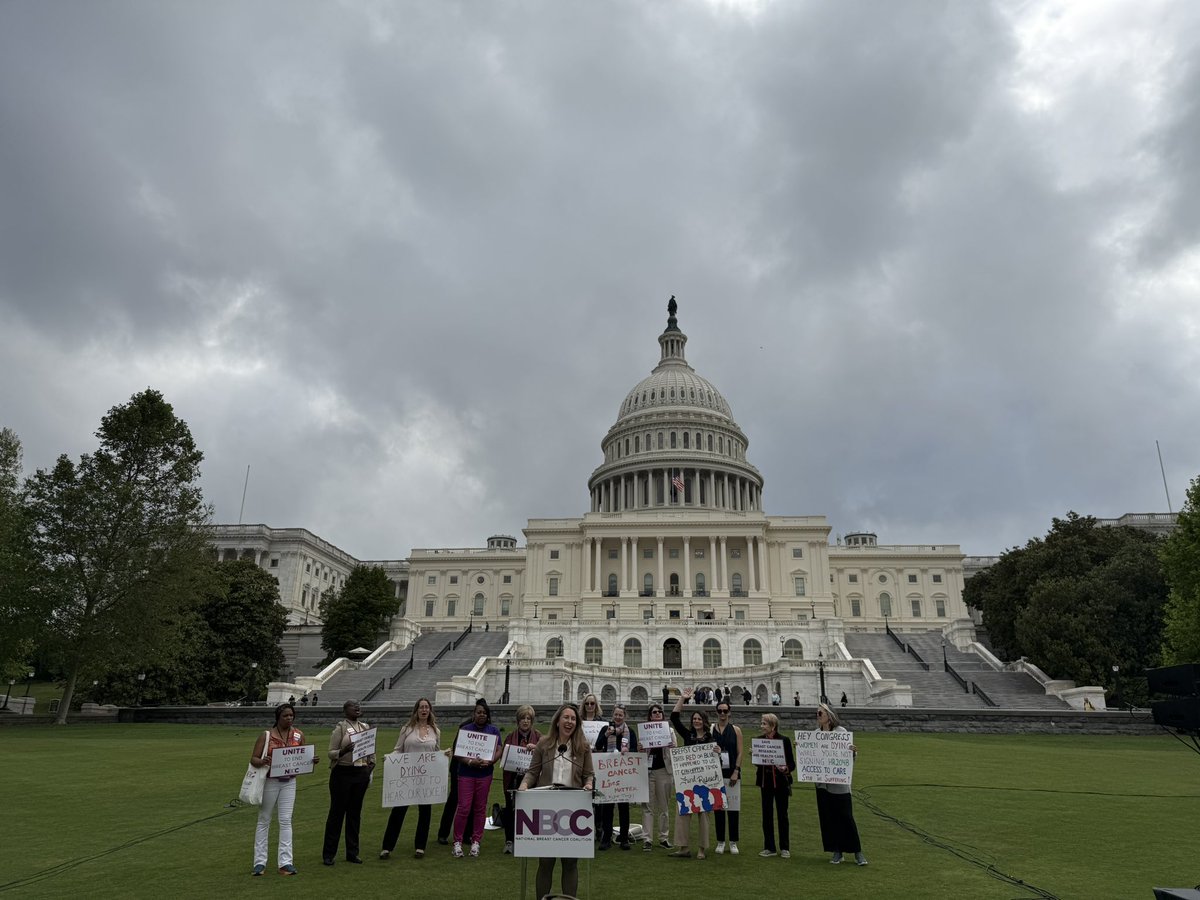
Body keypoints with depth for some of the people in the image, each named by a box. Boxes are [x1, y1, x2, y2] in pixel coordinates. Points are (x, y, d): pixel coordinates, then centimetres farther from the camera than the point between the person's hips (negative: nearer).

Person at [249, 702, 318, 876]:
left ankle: (285, 863, 5)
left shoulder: (298, 735, 2)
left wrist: (313, 760, -12)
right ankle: (260, 862, 17)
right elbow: (253, 759, -7)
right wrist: (262, 762, -29)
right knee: (264, 821, 8)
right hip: (270, 781, -2)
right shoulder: (266, 736, -6)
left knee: (286, 821, 1)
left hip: (289, 782, 2)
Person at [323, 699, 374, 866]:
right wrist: (343, 751, -27)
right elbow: (331, 753, -8)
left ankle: (352, 852, 20)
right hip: (342, 772, -5)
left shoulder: (366, 727, 9)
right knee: (337, 811, 2)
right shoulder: (340, 727, -7)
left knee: (355, 812, 11)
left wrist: (372, 763, 4)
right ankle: (328, 854, 13)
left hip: (361, 773, 5)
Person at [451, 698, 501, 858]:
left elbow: (498, 751, 1)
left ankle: (476, 841, 18)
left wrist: (489, 762, -17)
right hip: (466, 773, -2)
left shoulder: (494, 730, 7)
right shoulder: (465, 729, 3)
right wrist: (470, 762, -20)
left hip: (484, 774, 2)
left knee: (480, 808, 7)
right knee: (464, 807, -5)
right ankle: (458, 842, 6)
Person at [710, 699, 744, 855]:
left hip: (732, 772, 0)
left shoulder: (736, 730, 3)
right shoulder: (710, 730, 3)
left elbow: (740, 753, 0)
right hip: (716, 772, 0)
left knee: (733, 807, 1)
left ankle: (733, 842, 12)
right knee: (718, 807, 5)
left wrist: (736, 772, -8)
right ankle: (720, 841, 16)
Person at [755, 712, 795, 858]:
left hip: (781, 782, -3)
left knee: (782, 815, 7)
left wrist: (786, 768, -27)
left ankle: (785, 848, 19)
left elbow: (792, 763, -6)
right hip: (766, 782, 3)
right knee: (766, 815, 8)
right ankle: (769, 847, 19)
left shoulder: (784, 740, -9)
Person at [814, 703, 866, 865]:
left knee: (846, 817, -1)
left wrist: (854, 752, -29)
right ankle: (837, 851, 20)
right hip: (822, 782, 5)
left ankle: (857, 852, 11)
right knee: (828, 818, 9)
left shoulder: (841, 732, -7)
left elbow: (850, 754, -7)